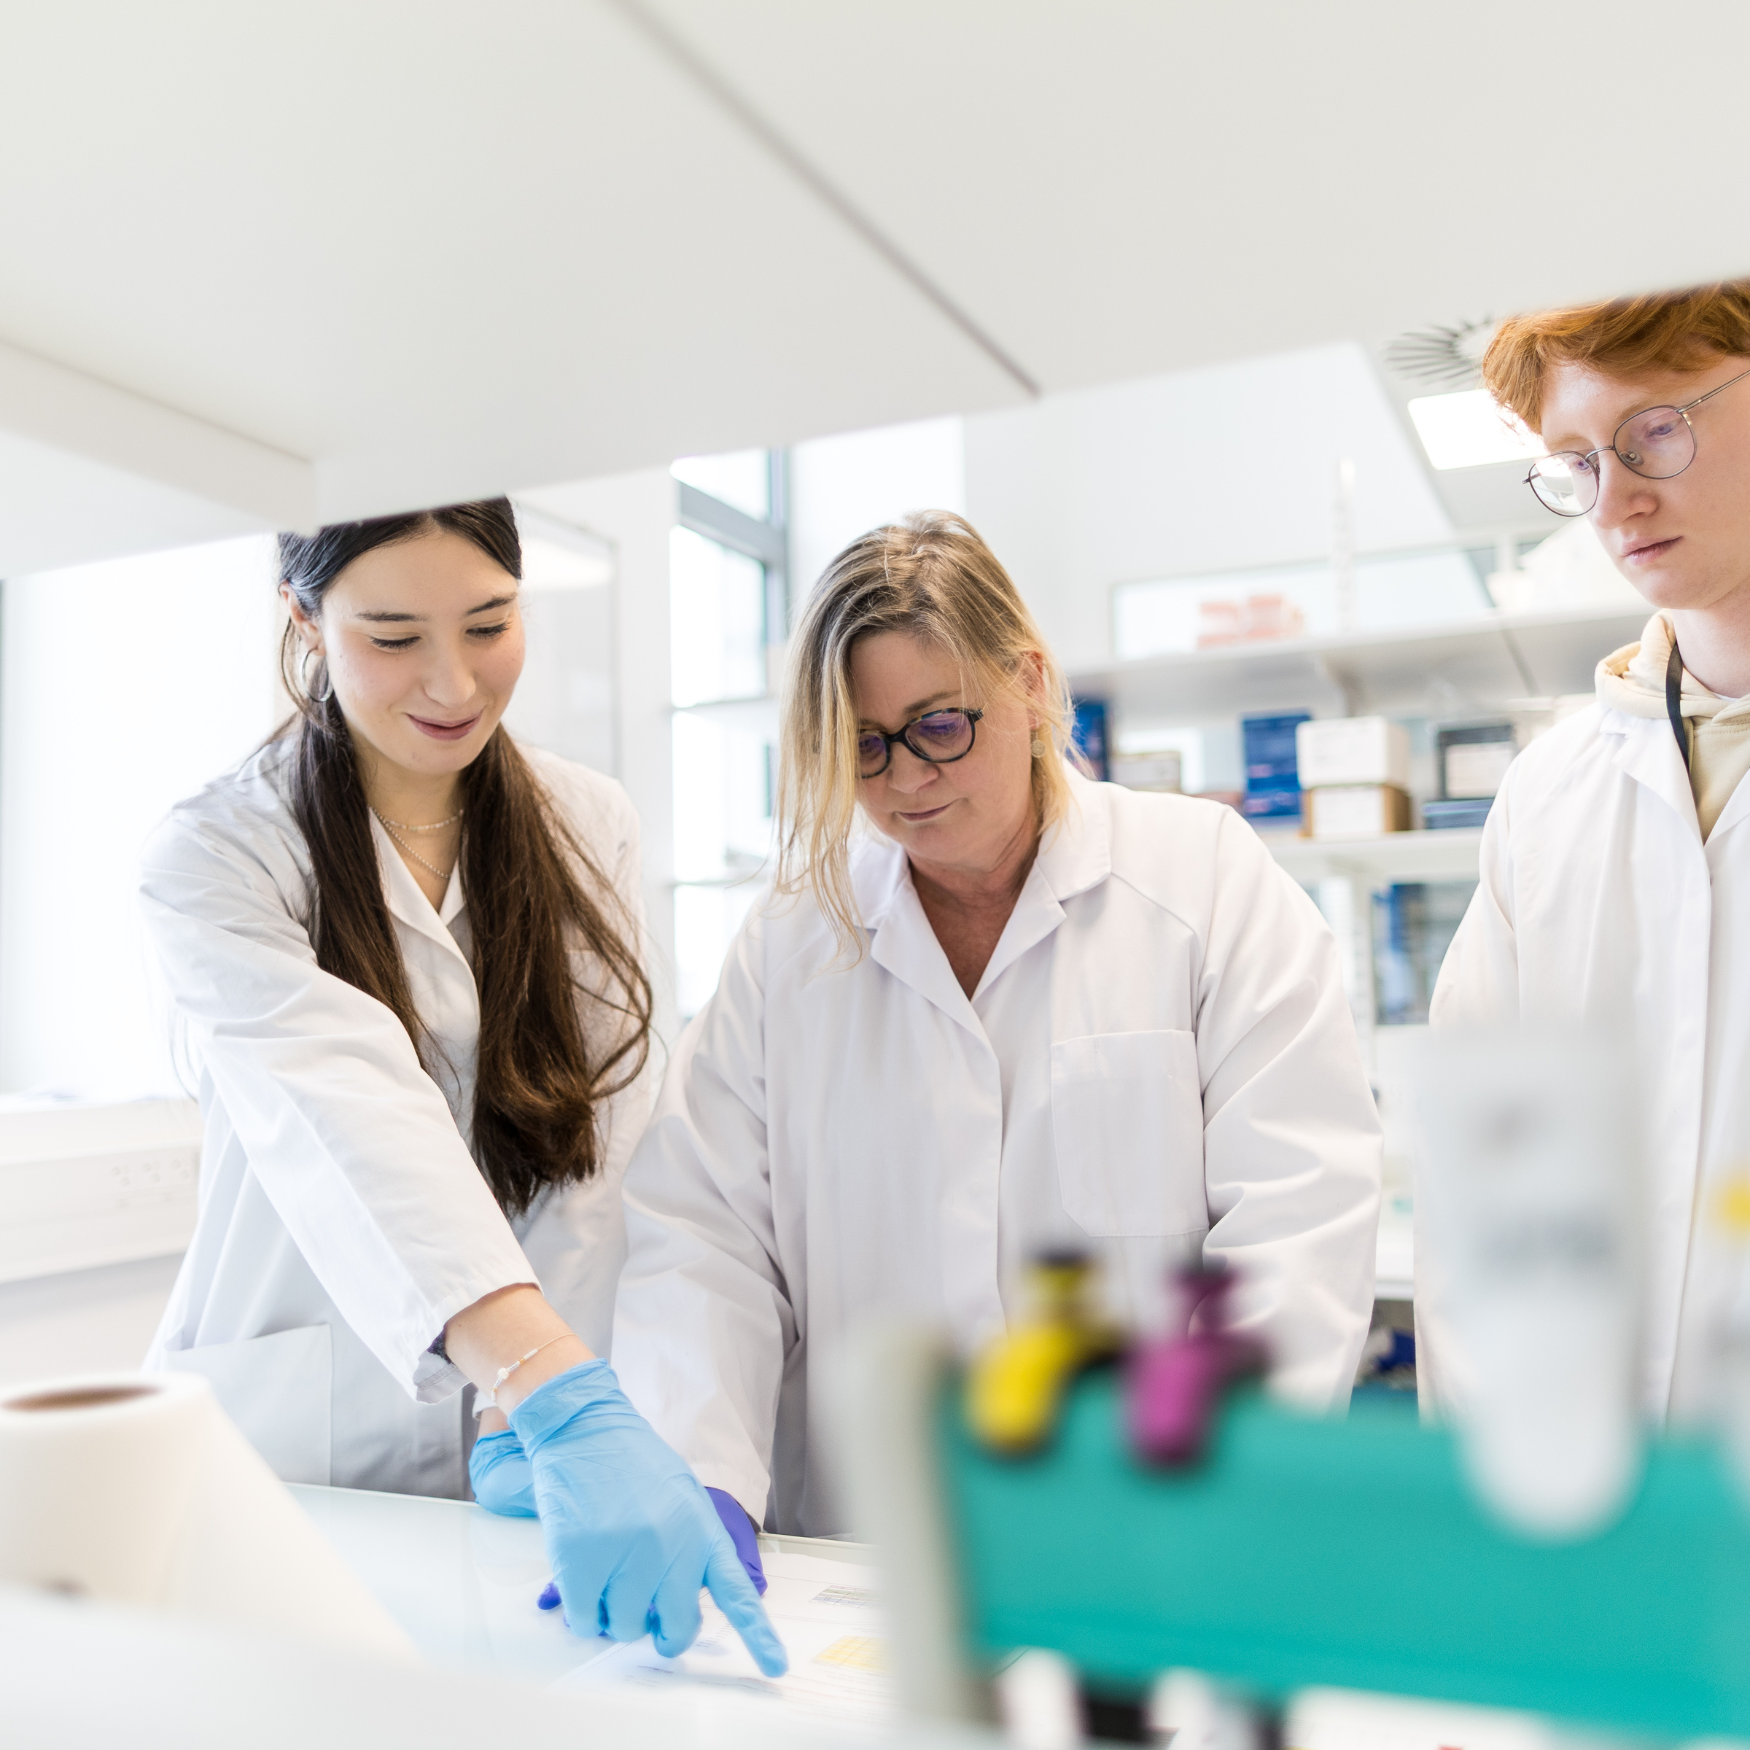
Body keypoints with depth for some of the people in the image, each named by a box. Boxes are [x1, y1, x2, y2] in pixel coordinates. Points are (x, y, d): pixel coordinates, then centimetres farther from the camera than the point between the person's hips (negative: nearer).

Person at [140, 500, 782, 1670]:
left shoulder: (590, 828, -1)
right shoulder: (214, 861, -12)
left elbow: (599, 1143, -8)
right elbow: (354, 1124, -29)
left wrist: (528, 1414, -18)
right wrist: (566, 1402, -41)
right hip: (292, 1455, -2)